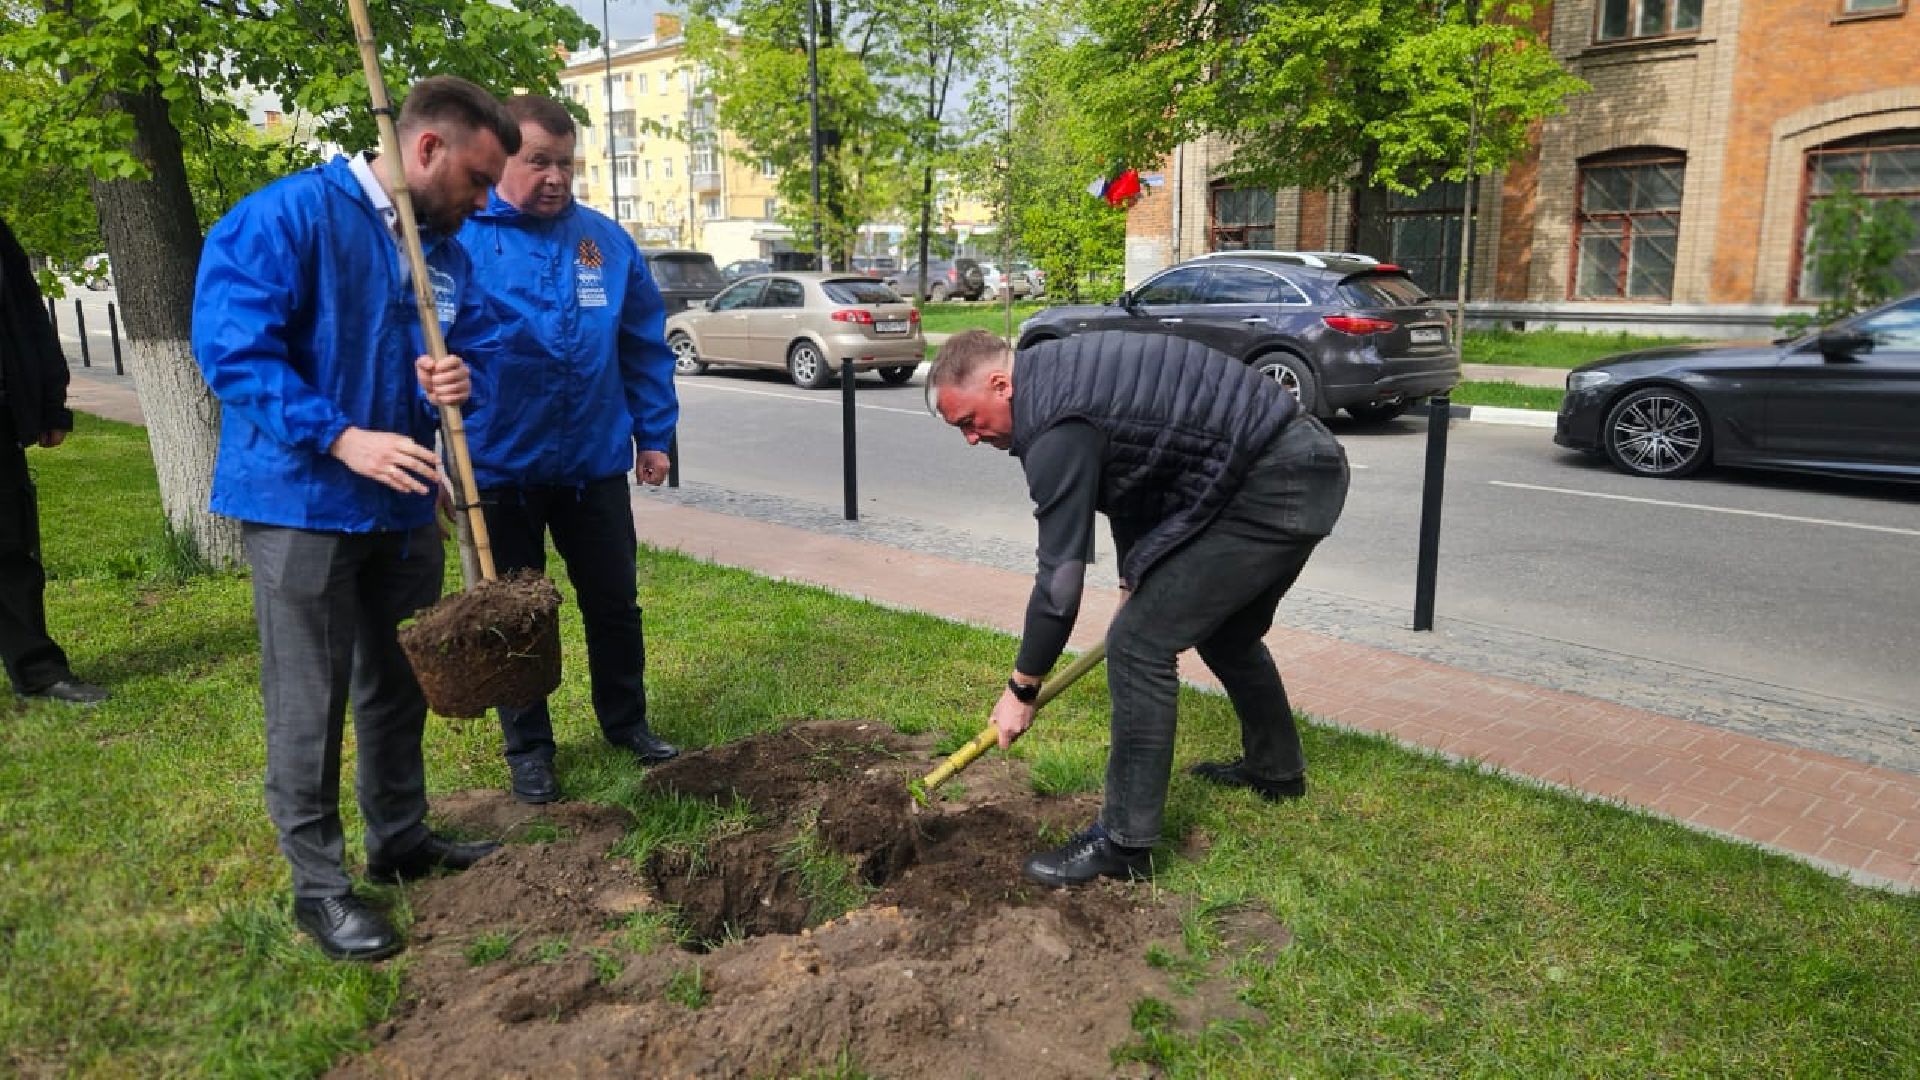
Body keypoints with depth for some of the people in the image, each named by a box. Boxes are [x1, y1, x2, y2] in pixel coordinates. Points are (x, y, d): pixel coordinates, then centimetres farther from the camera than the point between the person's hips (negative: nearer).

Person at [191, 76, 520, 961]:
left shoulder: (447, 247, 8)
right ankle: (318, 884, 13)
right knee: (309, 704, 0)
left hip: (403, 503, 7)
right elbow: (230, 347, -18)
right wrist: (341, 437, -27)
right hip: (301, 500, -7)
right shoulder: (287, 215, -14)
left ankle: (401, 839, 32)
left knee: (399, 686, 17)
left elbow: (467, 344, 18)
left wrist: (453, 382, -7)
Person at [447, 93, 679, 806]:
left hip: (595, 461, 3)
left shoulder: (606, 239, 4)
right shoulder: (458, 237, -7)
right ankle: (528, 749, 27)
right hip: (498, 470, -3)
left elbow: (645, 345, 10)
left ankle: (626, 723, 33)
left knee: (614, 603, 14)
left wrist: (654, 435, 9)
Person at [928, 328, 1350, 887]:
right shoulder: (1060, 373, 10)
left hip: (1270, 492, -11)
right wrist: (1134, 581, 28)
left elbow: (1061, 577, -18)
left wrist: (1021, 688, -6)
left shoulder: (1057, 427, -20)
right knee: (1226, 631, 28)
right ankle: (1276, 769, 49)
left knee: (1140, 644, -9)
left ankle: (1125, 843, 1)